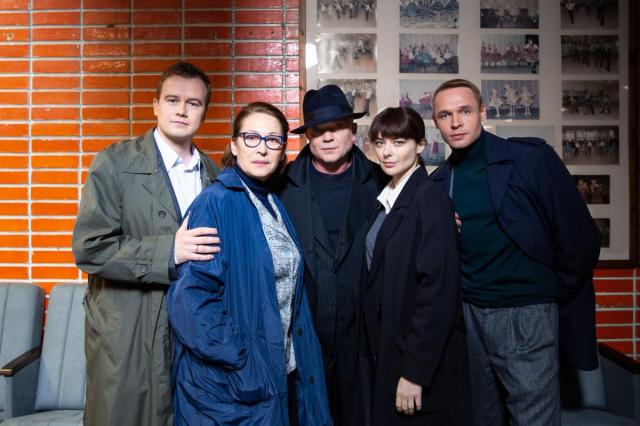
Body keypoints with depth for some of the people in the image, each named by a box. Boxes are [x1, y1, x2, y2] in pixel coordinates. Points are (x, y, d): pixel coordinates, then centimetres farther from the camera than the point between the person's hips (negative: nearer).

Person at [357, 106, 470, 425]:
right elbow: (378, 278, 9)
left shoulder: (430, 199, -15)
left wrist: (415, 372, -20)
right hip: (383, 350, 7)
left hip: (422, 359, -7)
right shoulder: (385, 199, 7)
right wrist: (373, 354, 5)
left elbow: (438, 290, -20)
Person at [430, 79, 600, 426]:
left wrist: (553, 294, -1)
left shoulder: (532, 158, -9)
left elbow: (579, 238, -7)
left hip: (526, 315, -4)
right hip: (467, 315, 5)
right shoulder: (439, 182, 6)